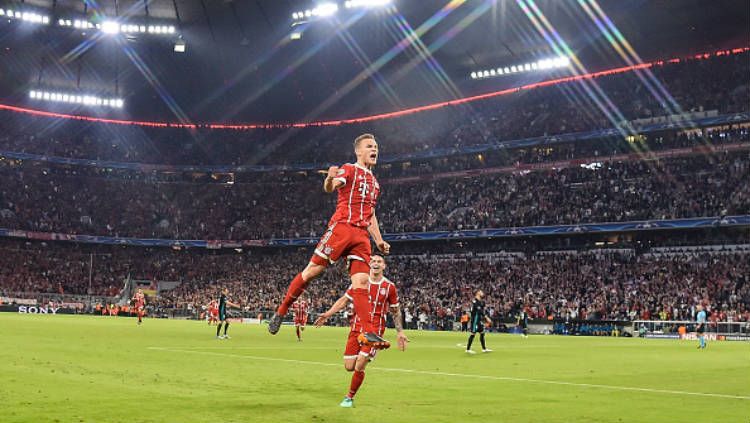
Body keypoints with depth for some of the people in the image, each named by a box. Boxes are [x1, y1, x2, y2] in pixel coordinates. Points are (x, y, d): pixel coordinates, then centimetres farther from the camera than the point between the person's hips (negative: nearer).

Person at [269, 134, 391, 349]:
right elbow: (330, 188, -16)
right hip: (341, 227, -6)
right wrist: (330, 179, -40)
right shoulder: (349, 169, 3)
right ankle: (280, 312, 8)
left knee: (361, 282, -4)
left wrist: (379, 240, 23)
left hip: (361, 235, 6)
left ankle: (368, 333, -10)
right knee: (313, 269, -5)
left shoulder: (374, 182, 25)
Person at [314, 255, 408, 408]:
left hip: (375, 330, -2)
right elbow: (344, 300, 9)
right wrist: (327, 314, -1)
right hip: (356, 328, 2)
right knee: (349, 367, -1)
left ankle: (350, 397, 9)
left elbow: (396, 311, 11)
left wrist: (400, 332, 6)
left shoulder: (389, 286, 1)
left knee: (359, 367, -12)